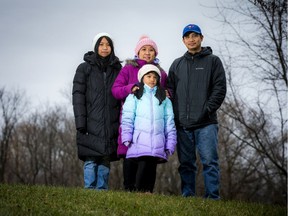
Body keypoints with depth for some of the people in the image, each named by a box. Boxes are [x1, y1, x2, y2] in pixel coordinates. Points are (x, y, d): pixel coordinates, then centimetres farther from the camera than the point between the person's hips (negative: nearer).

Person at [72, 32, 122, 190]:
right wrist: (80, 122, -10)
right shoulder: (84, 68, 6)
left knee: (105, 160, 2)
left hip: (110, 125, 3)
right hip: (91, 124, -2)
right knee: (91, 160, -7)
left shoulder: (117, 69, 13)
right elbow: (78, 96, -1)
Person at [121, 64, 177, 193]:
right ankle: (139, 192, -7)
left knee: (152, 169, -1)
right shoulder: (134, 97, 10)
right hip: (139, 142, -3)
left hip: (157, 143, 3)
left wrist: (170, 144, 8)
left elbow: (169, 122, 15)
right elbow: (127, 119, 4)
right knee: (143, 165, -16)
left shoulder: (164, 100, 17)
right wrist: (127, 138, -7)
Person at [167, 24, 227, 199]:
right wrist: (175, 115, 2)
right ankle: (187, 197, 12)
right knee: (186, 163, 6)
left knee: (209, 160, -8)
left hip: (206, 124, -4)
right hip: (183, 124, 4)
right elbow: (170, 91, 15)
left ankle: (213, 197, -5)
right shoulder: (177, 64, 19)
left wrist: (207, 110, -12)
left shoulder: (213, 61, 7)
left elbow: (220, 89, -1)